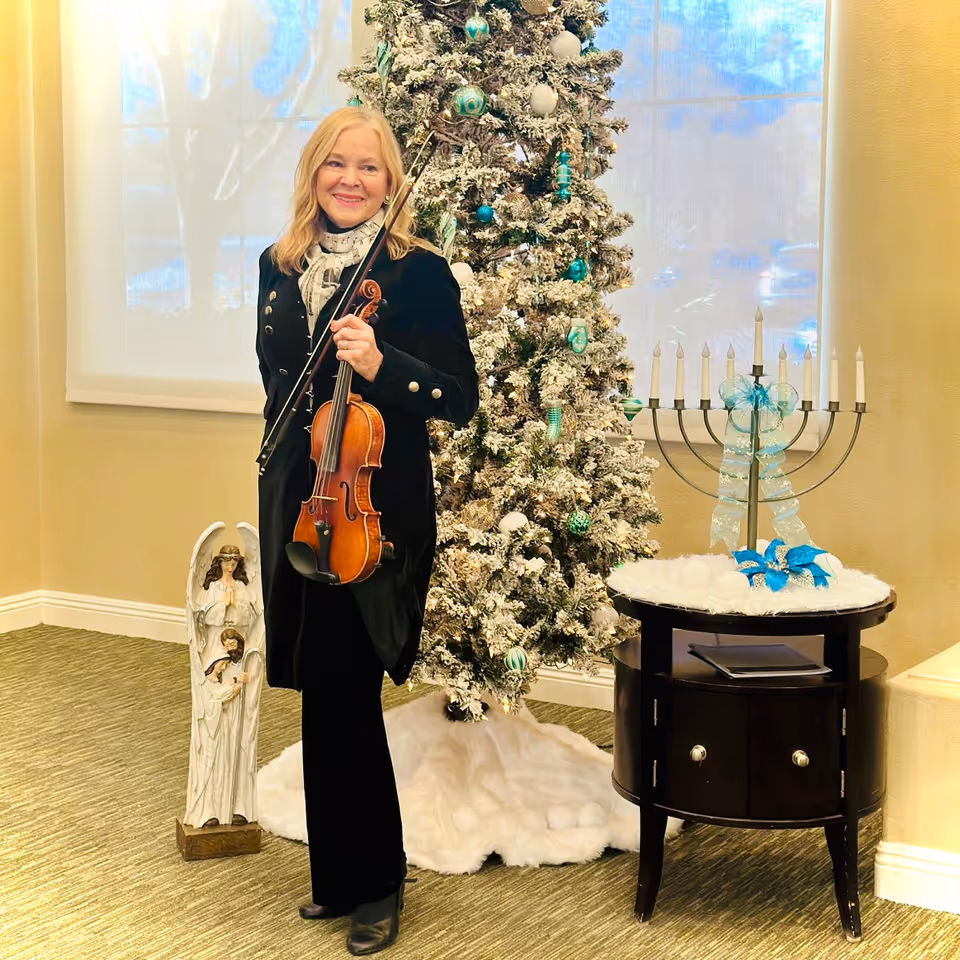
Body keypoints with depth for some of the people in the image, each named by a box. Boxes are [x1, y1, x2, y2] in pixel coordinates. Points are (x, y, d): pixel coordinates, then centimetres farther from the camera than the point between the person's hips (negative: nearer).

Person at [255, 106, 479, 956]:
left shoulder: (419, 272, -8)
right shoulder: (280, 267, 8)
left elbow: (459, 398, -11)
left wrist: (380, 366, -25)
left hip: (376, 513, -5)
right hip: (297, 504, 5)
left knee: (343, 695, -3)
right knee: (325, 695, 12)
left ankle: (374, 883, 15)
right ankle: (339, 875, 26)